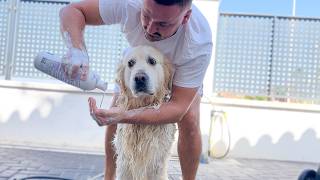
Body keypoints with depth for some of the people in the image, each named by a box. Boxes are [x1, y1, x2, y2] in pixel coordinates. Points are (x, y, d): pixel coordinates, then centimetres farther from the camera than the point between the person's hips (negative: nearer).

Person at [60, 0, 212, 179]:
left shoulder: (199, 43, -43)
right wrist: (77, 49, -52)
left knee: (190, 122, -20)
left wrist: (124, 116, -56)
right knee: (114, 115, -7)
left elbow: (178, 107, -40)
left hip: (184, 68, -2)